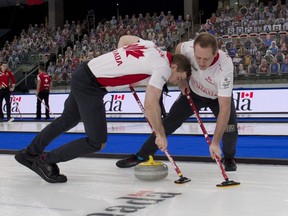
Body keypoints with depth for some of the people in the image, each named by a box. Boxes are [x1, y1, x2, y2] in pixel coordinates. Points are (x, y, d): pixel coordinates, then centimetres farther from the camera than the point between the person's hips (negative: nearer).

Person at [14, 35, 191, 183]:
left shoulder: (152, 46, 10)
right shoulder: (163, 66, -14)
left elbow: (123, 39, 25)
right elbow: (150, 104, -21)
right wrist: (160, 134, -12)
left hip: (83, 73, 10)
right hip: (90, 86, -10)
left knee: (67, 120, 27)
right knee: (97, 142, -3)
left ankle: (29, 154, 41)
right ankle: (45, 160, 9)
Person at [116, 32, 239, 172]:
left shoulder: (225, 67, -43)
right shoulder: (190, 48, -34)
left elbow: (224, 108, -45)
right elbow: (178, 49, -5)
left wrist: (215, 142, -49)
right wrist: (181, 79, -7)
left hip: (219, 96, -2)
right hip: (193, 92, 2)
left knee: (230, 128, -19)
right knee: (169, 122, -3)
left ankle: (228, 157, 14)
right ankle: (141, 156, 12)